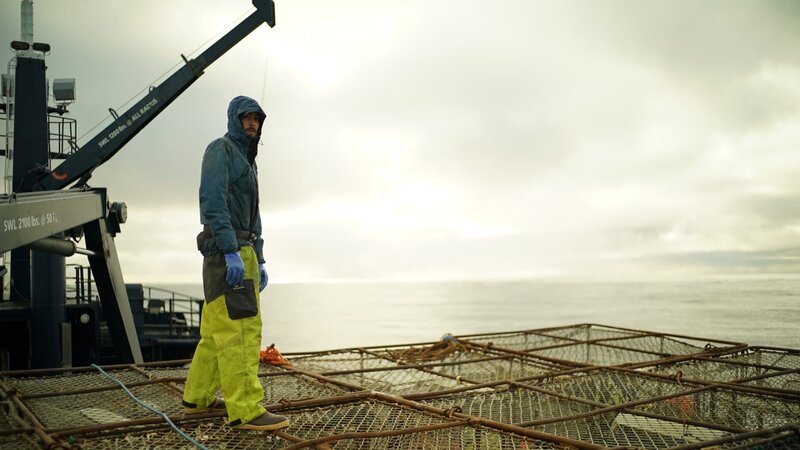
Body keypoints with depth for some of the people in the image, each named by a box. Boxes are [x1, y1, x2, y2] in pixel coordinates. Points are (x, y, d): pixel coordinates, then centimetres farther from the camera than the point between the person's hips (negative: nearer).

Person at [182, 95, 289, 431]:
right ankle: (246, 410, -16)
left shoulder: (247, 162, 25)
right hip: (225, 251, -10)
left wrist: (259, 261, 18)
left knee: (217, 329, 13)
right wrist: (231, 251, -25)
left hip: (242, 252, 10)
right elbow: (212, 201, -17)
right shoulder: (220, 149, -4)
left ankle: (198, 398, 21)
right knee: (240, 328, -15)